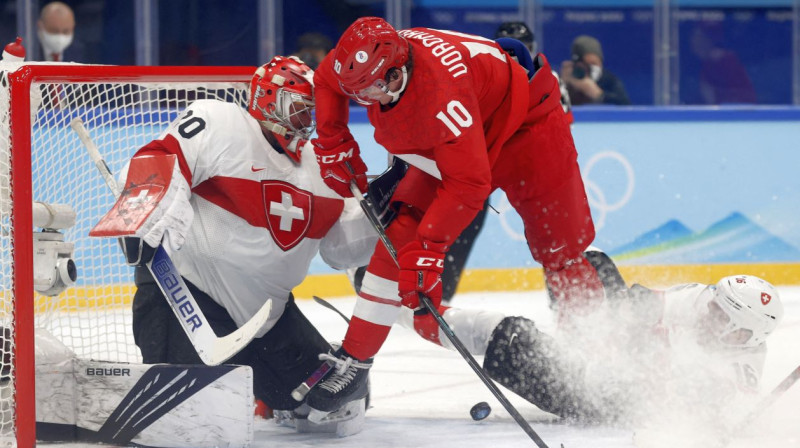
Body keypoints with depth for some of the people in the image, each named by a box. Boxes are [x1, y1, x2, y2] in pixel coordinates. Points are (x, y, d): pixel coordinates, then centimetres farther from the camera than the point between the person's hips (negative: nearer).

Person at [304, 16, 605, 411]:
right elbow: (327, 79, 5)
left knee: (560, 251, -5)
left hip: (525, 123, -6)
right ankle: (352, 360, -6)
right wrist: (333, 142, 1)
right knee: (400, 231, -8)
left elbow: (468, 183, -40)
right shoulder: (370, 58, -21)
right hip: (445, 146, 6)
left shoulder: (441, 93, -42)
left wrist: (428, 247, -40)